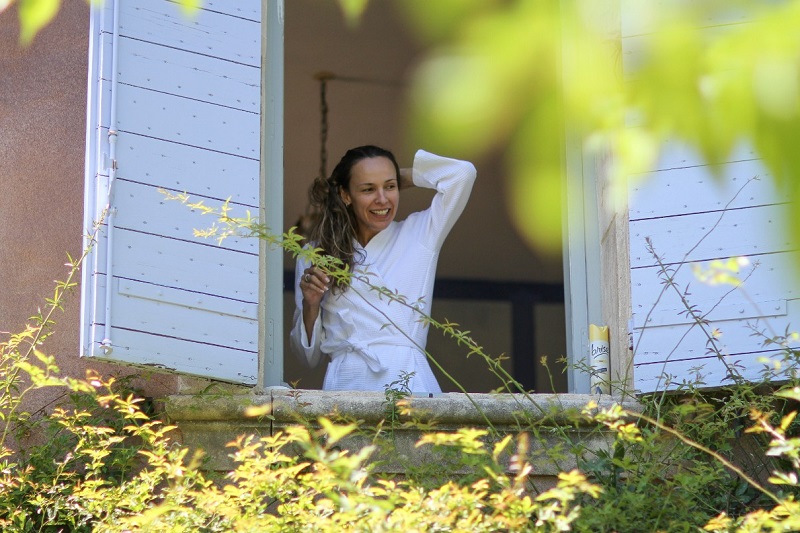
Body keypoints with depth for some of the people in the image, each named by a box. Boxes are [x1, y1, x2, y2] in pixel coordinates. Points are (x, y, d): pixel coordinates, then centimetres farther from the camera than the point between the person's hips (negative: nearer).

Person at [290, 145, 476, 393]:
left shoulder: (419, 234, 15)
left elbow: (462, 172, 6)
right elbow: (309, 355, 18)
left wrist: (400, 177, 17)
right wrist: (310, 305, -1)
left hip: (409, 382, -1)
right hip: (346, 383, 1)